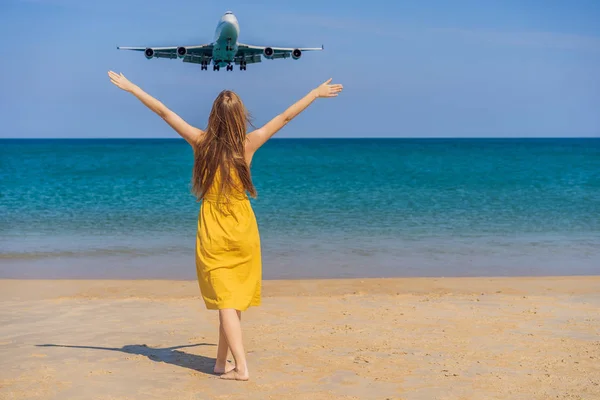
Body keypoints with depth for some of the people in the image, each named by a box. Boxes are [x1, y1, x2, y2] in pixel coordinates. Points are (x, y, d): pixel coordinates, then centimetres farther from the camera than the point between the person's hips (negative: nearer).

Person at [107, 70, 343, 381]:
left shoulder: (201, 142, -8)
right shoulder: (248, 144, -7)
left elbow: (164, 112, -2)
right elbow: (286, 116, 1)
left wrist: (130, 87, 6)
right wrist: (317, 92, 12)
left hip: (212, 230, -1)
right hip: (242, 229, 1)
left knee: (225, 300, 1)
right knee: (235, 298, 14)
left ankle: (240, 367, -8)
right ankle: (222, 362, 21)